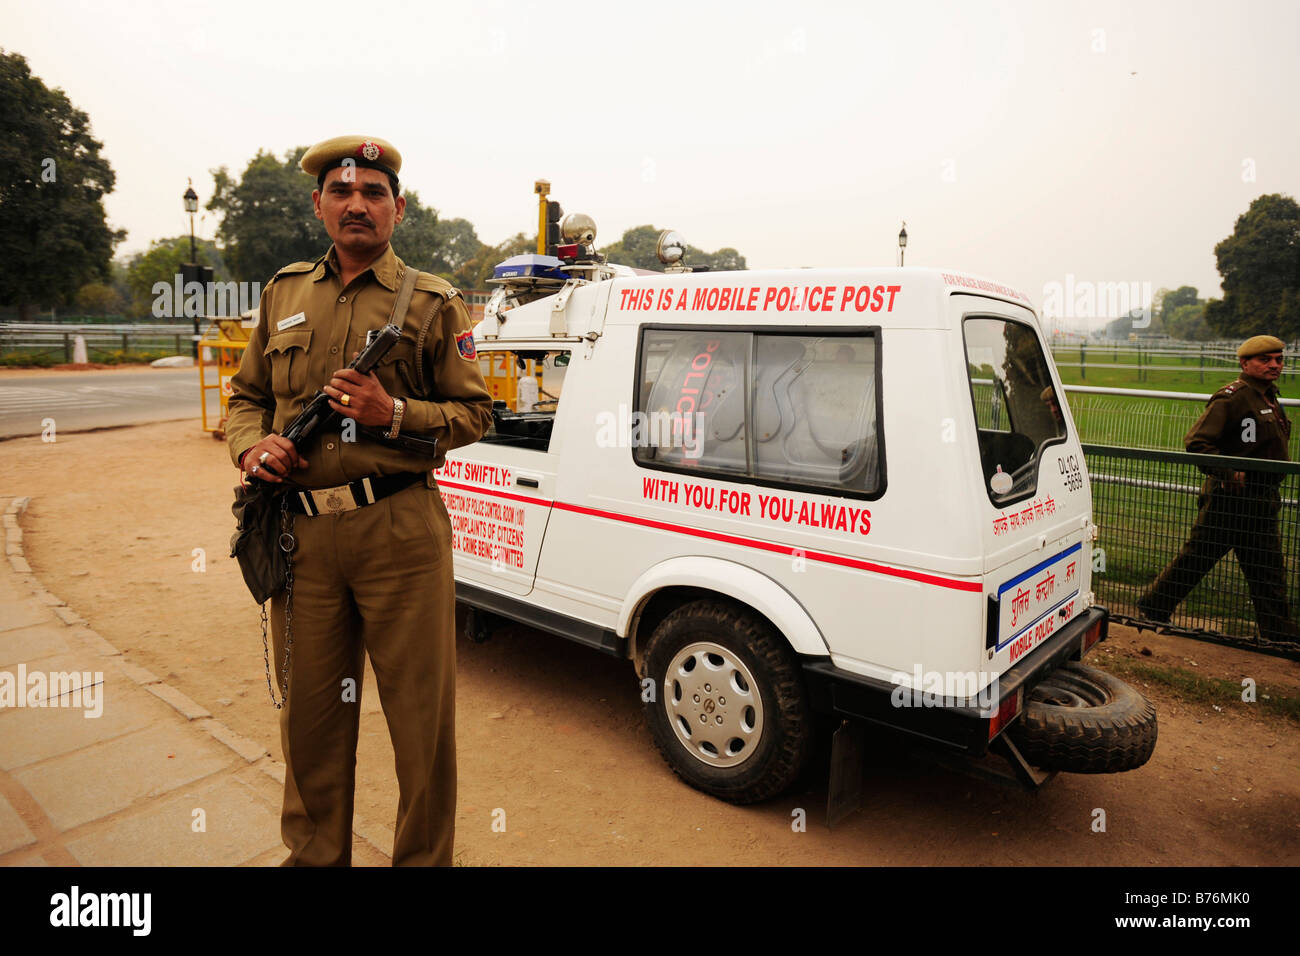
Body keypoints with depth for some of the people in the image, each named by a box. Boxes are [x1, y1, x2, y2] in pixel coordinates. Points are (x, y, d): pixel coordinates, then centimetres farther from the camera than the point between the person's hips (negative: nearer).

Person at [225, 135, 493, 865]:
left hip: (401, 533, -4)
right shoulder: (284, 294, 15)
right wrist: (250, 445, 0)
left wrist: (395, 413, -14)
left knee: (421, 711, 3)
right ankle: (315, 854, 37)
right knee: (310, 712, 16)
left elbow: (475, 413, 1)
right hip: (301, 534, 4)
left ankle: (424, 858, 23)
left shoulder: (433, 303, 3)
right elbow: (247, 395, 21)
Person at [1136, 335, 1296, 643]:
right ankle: (1152, 607, 13)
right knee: (1197, 557, -1)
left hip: (1261, 499, 9)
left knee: (1268, 567, 11)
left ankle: (1279, 634, 20)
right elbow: (1197, 441, -20)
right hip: (1229, 497, -9)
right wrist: (1228, 473, -24)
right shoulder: (1232, 397, -13)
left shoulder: (1269, 399, 16)